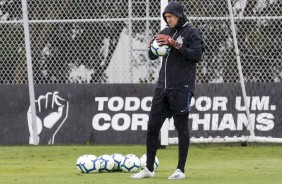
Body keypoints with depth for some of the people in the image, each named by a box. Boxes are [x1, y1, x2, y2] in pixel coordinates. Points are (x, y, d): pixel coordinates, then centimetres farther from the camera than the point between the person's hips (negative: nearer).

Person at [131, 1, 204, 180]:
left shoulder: (192, 33, -4)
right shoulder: (165, 32, 14)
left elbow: (197, 55, -17)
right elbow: (152, 56, 17)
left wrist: (175, 44, -21)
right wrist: (152, 45, -6)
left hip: (181, 88, -6)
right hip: (163, 86, 6)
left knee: (182, 128, -2)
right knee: (153, 126, 5)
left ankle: (180, 170, 3)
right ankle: (149, 169, 11)